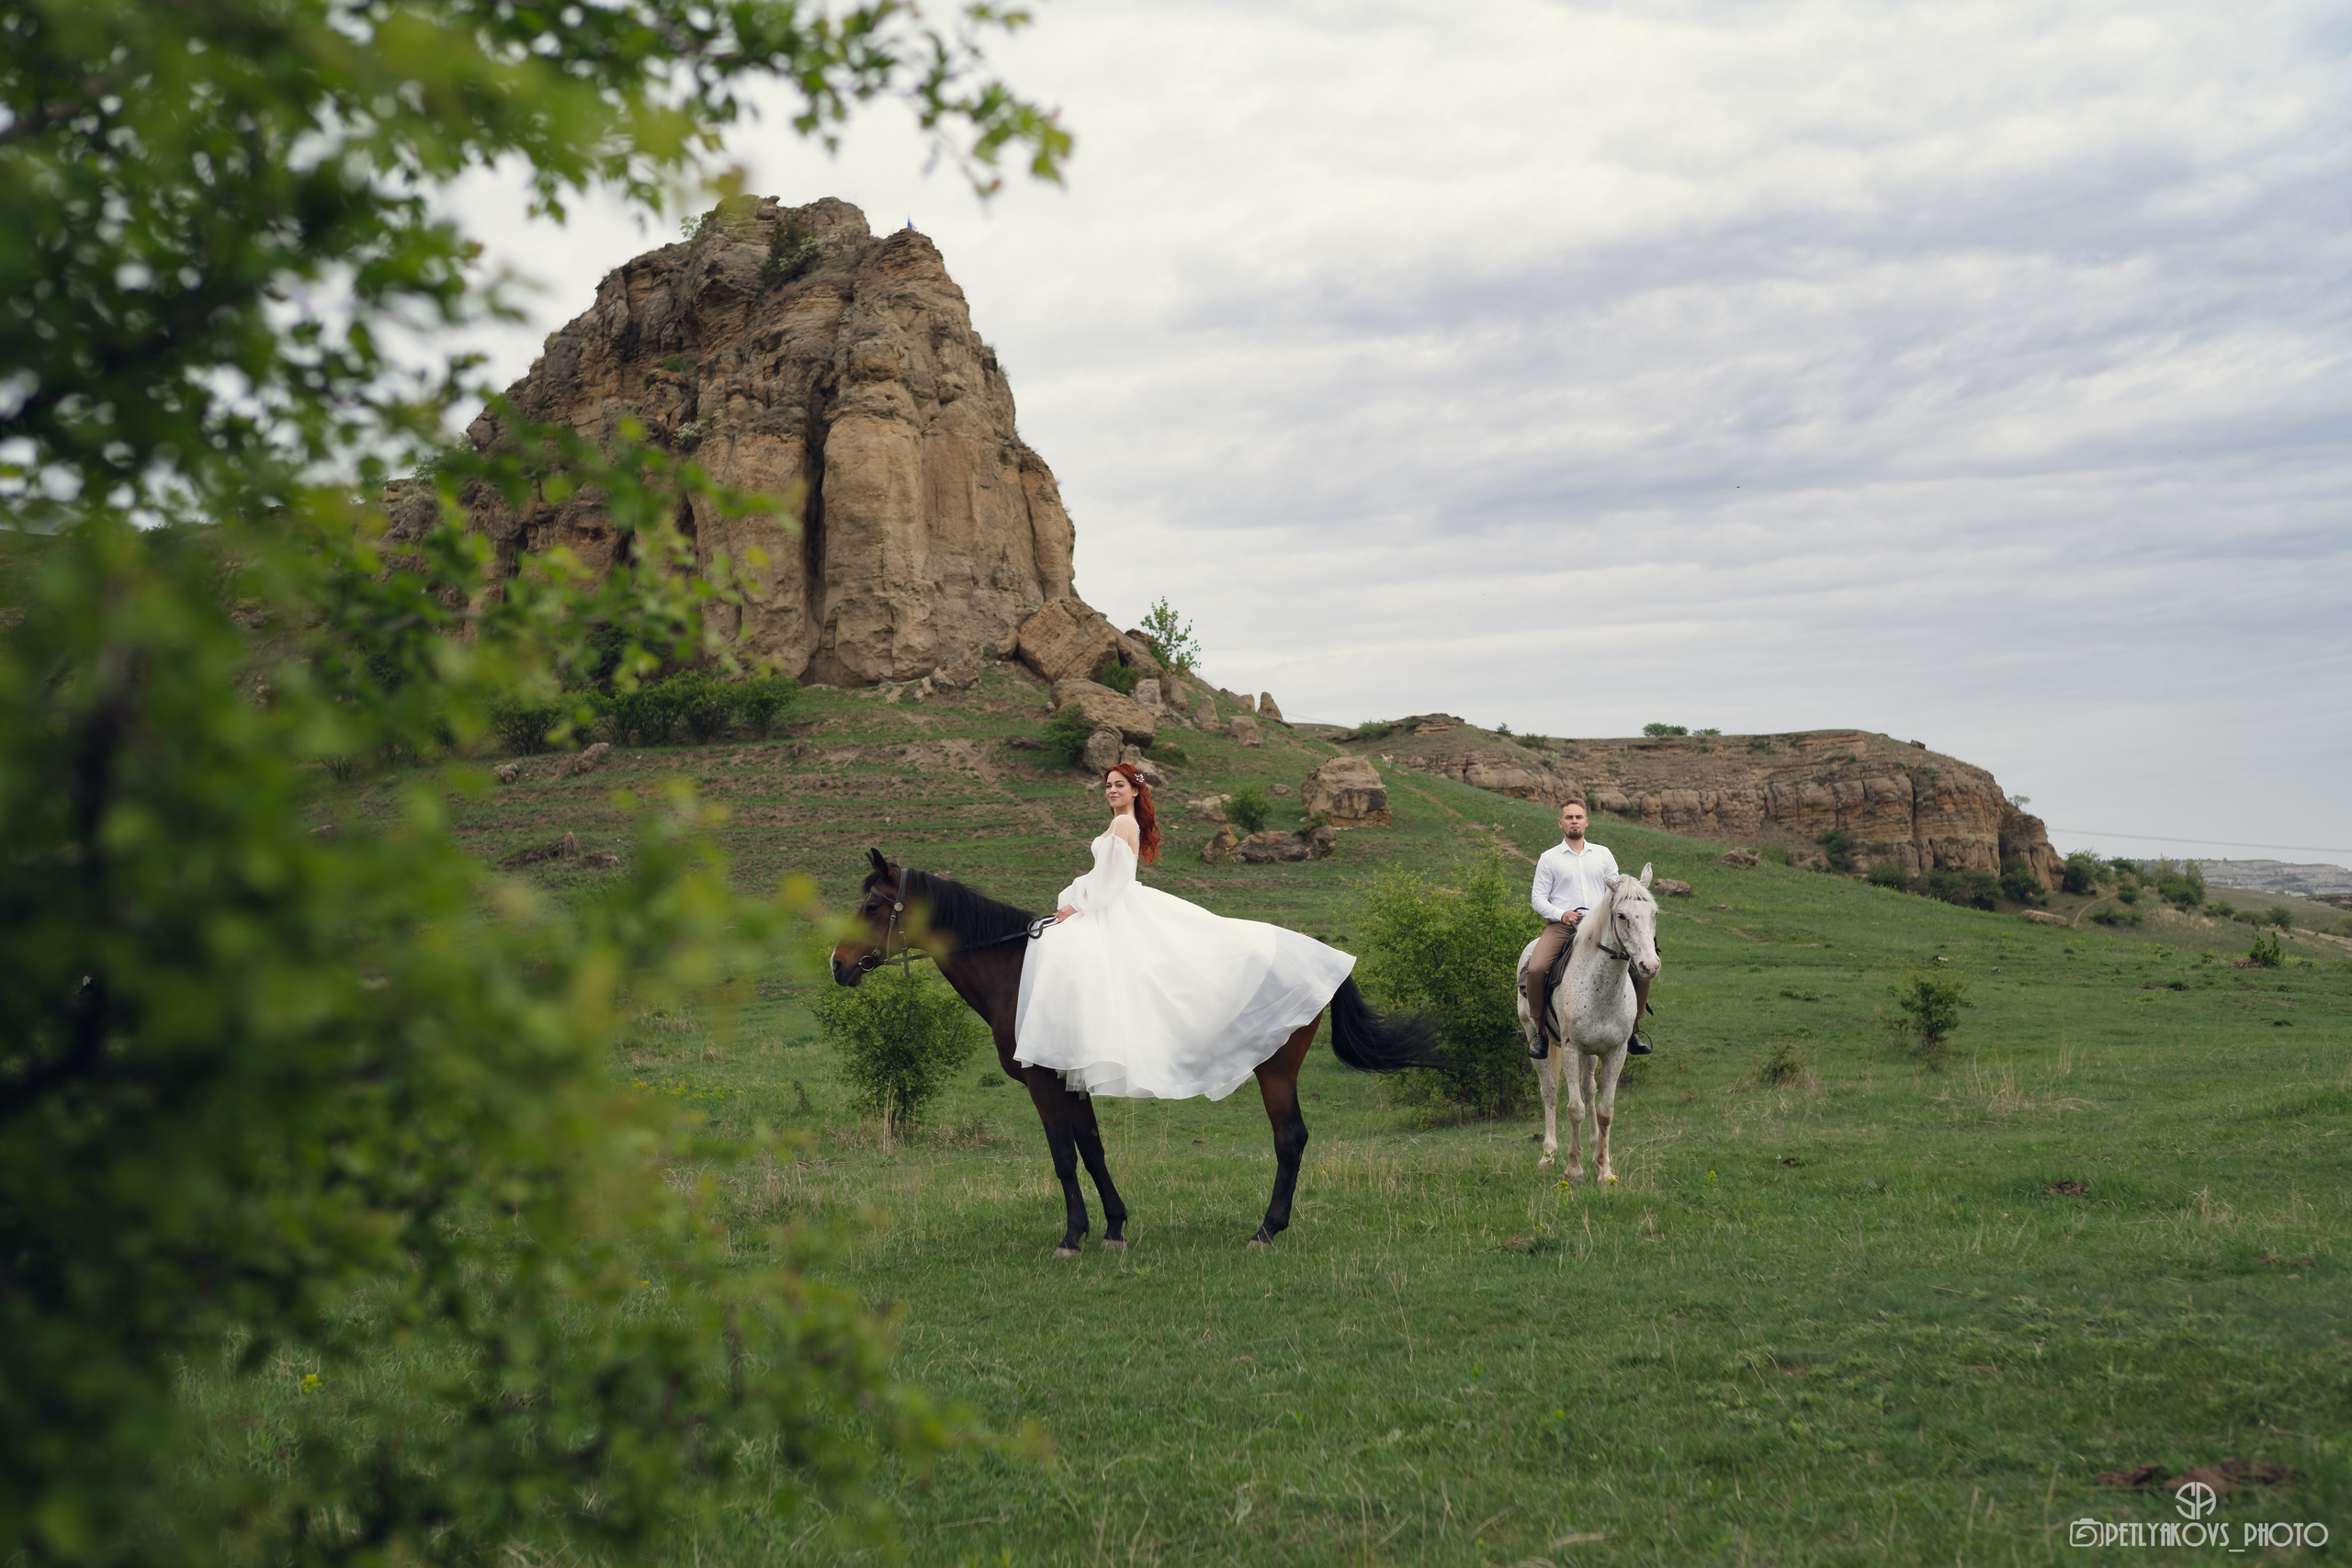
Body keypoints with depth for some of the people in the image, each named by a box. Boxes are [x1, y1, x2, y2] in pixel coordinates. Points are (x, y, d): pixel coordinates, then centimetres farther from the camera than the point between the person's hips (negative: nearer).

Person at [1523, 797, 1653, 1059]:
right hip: (1561, 926, -2)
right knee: (1535, 969, -29)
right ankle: (1540, 1031, -10)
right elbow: (1538, 897, 4)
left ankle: (1634, 1029, 5)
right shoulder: (1549, 858, 8)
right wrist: (1561, 914, -14)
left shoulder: (1603, 854, 16)